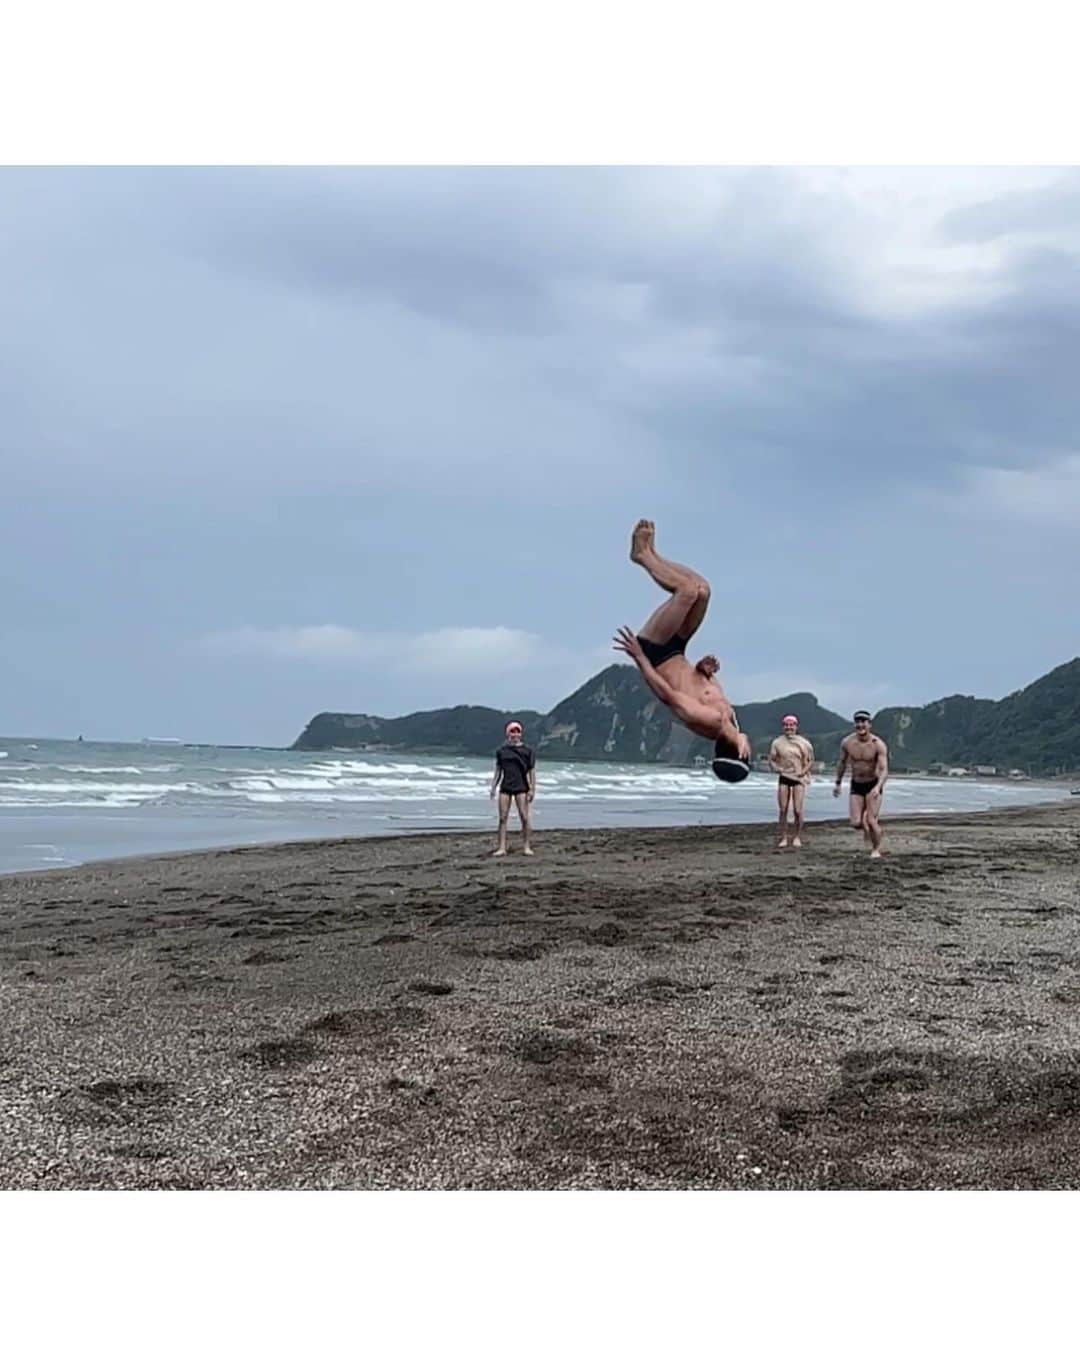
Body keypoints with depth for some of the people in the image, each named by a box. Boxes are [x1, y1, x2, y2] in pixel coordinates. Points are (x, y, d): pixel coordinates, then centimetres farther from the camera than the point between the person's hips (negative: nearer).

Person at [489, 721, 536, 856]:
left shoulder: (527, 750, 1)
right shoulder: (501, 751, 9)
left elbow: (532, 771, 0)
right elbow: (498, 771, 15)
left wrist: (532, 789, -5)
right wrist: (493, 787, 9)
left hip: (521, 787, -3)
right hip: (505, 787, 3)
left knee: (525, 817, -5)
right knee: (503, 818, 0)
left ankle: (527, 847, 3)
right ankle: (502, 848, 1)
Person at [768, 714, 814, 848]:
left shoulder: (803, 743, -1)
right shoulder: (778, 742, 3)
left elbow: (811, 761, 4)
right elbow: (772, 759, 9)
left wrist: (803, 772, -10)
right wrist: (777, 768, -9)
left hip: (799, 778, -2)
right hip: (784, 778, 2)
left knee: (797, 810, -7)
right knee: (783, 810, 0)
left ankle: (798, 837, 6)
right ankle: (783, 837, 7)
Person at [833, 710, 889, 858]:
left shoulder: (878, 745, -19)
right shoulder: (847, 742, -9)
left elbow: (884, 770, -25)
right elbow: (842, 763, 10)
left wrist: (878, 787, -41)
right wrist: (838, 783, 16)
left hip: (873, 785, -3)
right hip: (856, 785, 3)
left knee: (871, 821, -10)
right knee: (856, 823, -7)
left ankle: (876, 849, 17)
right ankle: (876, 829, 29)